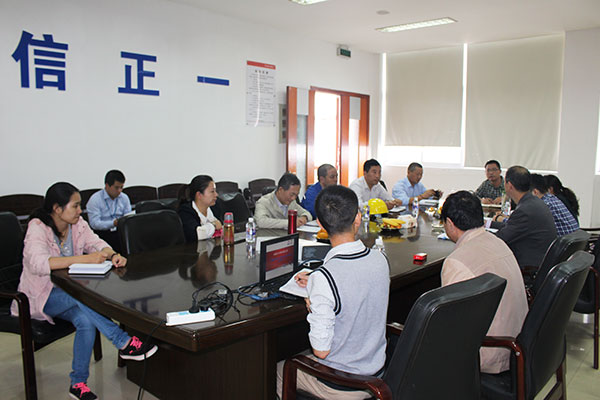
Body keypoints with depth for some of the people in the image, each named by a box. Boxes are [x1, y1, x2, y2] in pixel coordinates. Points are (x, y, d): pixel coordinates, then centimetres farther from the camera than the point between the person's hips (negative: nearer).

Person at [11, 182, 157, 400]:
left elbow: (97, 243, -2)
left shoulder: (78, 224, 0)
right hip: (41, 296, -5)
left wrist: (112, 255, -27)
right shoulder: (37, 228, -19)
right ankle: (124, 343, -32)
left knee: (86, 320, -25)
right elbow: (39, 264, -34)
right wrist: (85, 259, -40)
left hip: (69, 293, 5)